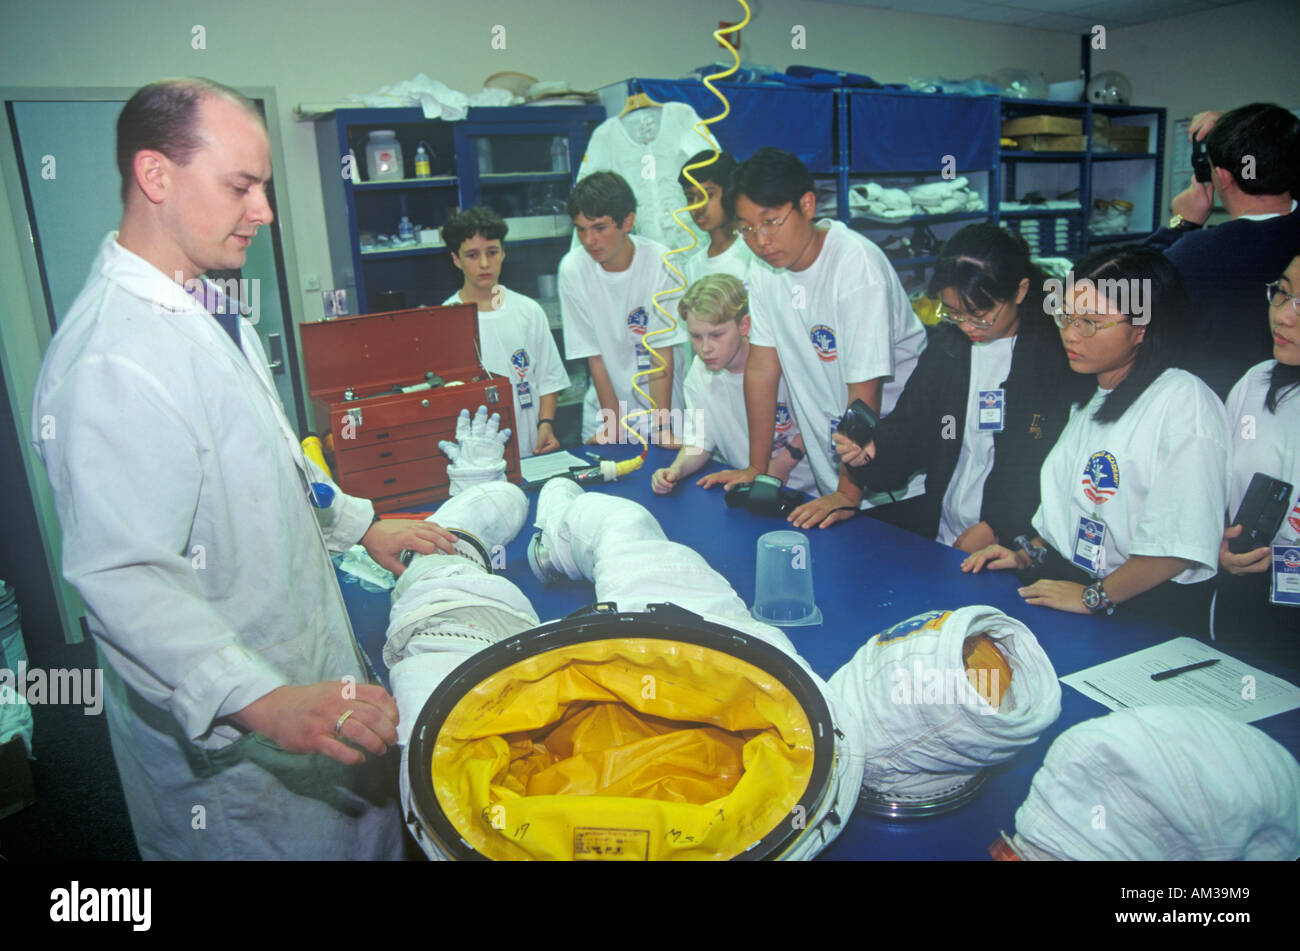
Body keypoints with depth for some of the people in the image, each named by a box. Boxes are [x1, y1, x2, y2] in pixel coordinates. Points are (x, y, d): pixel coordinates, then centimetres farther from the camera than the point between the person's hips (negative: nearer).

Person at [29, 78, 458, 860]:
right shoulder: (110, 362, -27)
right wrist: (263, 702, -42)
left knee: (365, 832, 24)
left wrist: (361, 524, 19)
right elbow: (126, 581, -33)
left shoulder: (208, 310, 7)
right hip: (229, 739, -9)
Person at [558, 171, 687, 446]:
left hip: (663, 402, -1)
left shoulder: (659, 262, -16)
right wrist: (613, 424, -11)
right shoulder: (572, 269, -11)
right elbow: (595, 357, -8)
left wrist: (662, 428, -18)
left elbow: (662, 353, -14)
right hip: (608, 401, 2)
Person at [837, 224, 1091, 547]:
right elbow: (911, 423, 10)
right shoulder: (945, 345, 9)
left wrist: (993, 529, -15)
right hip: (941, 529, 6)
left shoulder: (1060, 354, -7)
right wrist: (871, 451, -13)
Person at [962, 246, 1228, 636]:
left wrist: (1095, 596, -14)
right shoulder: (1089, 396, 16)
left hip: (1146, 614, -7)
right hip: (1065, 583, 7)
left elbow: (1182, 541, -19)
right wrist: (1028, 552, 12)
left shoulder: (1184, 402, -13)